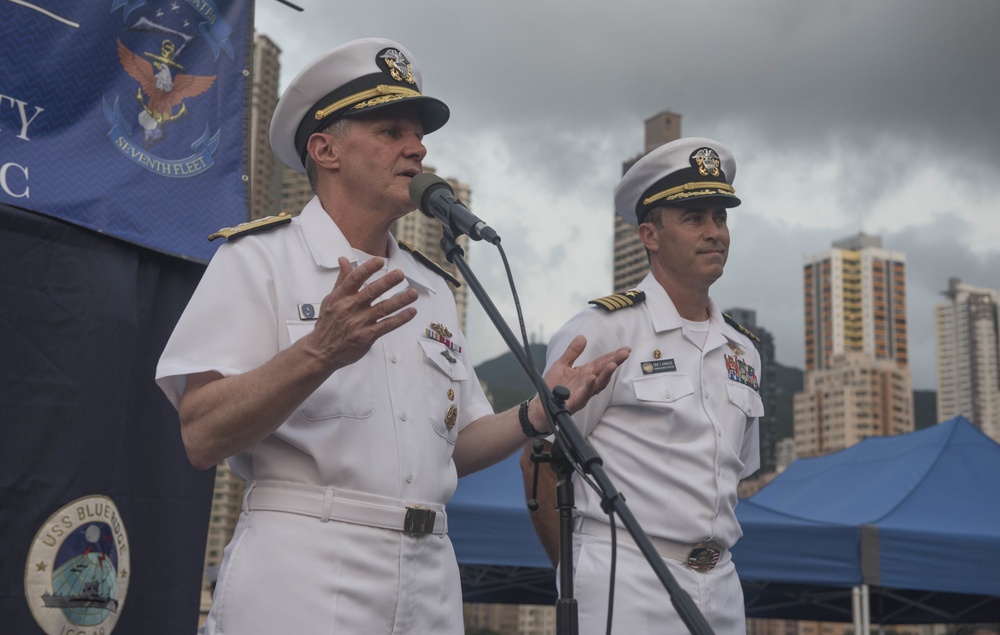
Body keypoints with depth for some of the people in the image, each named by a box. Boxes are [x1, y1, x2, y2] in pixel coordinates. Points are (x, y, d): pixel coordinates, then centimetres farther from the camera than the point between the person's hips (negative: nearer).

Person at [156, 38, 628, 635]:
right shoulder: (258, 258, -3)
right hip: (303, 579, -6)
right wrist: (318, 354, -26)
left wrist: (535, 415, -1)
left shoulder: (432, 287, 16)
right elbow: (202, 438, -13)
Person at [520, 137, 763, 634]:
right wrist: (580, 575, 0)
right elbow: (539, 462, -6)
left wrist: (711, 564, 13)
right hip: (626, 593, -6)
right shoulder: (602, 332, -7)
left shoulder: (742, 352, 13)